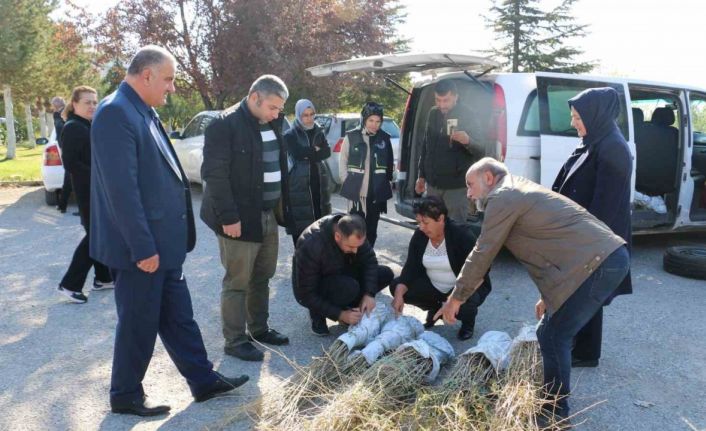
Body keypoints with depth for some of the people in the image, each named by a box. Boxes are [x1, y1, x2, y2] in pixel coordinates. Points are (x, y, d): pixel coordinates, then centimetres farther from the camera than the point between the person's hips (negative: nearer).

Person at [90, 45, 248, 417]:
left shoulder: (144, 111, 13)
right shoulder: (115, 113, -18)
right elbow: (121, 188, -23)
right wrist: (143, 247, -22)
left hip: (162, 241, 9)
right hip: (141, 246, -9)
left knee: (178, 315, 17)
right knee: (139, 322, 6)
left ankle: (203, 380, 29)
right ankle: (126, 395, 25)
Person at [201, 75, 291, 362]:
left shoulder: (271, 124, 10)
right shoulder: (225, 124, -14)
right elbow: (214, 174, -17)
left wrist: (282, 206, 7)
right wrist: (228, 217, -20)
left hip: (268, 214, 8)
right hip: (240, 217, -8)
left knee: (262, 276, 17)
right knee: (237, 281, 2)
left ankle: (259, 328, 32)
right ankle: (235, 340, 15)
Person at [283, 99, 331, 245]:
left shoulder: (318, 132, 13)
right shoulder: (290, 135, 0)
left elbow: (327, 152, -1)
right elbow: (298, 154, -17)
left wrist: (308, 153, -12)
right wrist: (315, 150, -7)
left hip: (318, 181, 4)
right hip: (299, 183, -4)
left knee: (319, 219, 4)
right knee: (300, 222, -6)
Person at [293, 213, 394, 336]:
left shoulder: (352, 232, -19)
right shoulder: (311, 245, -35)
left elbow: (369, 260, -11)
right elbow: (306, 294, -28)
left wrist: (369, 294, -26)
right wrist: (340, 314, -30)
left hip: (339, 276, 6)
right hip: (309, 291, -6)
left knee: (386, 274, -10)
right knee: (349, 287, -36)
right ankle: (317, 313, -8)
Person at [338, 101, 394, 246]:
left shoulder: (384, 138, 4)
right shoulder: (352, 136, -3)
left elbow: (389, 164, 12)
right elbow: (342, 162, 2)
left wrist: (387, 182, 8)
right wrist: (347, 183, -3)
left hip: (376, 192, 3)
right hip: (356, 191, -2)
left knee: (371, 228, 11)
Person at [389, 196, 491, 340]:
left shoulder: (463, 235, -22)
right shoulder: (419, 236, -8)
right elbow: (410, 268, -12)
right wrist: (399, 294, -29)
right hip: (433, 286, 5)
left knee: (464, 302, -38)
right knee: (396, 286, -13)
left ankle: (468, 320, 2)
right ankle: (435, 309, 12)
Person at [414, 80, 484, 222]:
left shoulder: (467, 116, -9)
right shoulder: (433, 114, 6)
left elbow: (480, 151, -12)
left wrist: (468, 141, -33)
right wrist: (422, 175, 15)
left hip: (457, 186, -5)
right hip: (433, 184, 5)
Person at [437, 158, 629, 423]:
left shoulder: (503, 197, -6)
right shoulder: (521, 191, 25)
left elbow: (482, 254, -4)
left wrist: (456, 298, 5)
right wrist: (548, 296, 31)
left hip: (597, 264, -10)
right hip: (610, 257, 10)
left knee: (553, 338, -2)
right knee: (552, 335, 17)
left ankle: (555, 413, 11)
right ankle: (553, 401, 29)